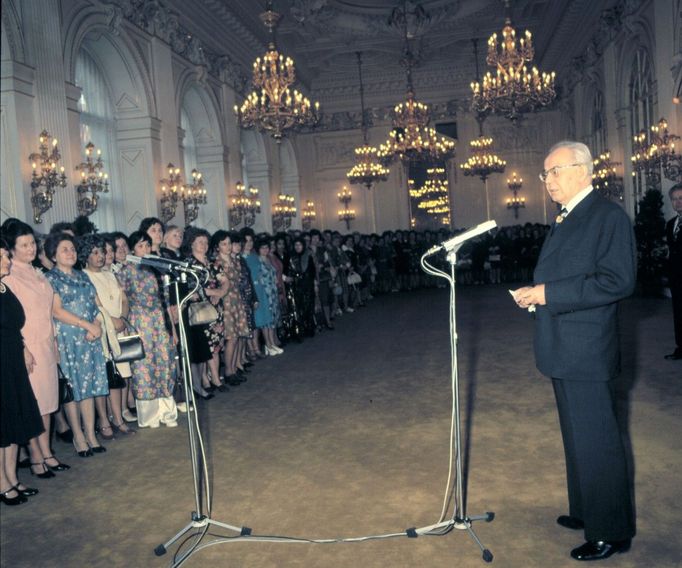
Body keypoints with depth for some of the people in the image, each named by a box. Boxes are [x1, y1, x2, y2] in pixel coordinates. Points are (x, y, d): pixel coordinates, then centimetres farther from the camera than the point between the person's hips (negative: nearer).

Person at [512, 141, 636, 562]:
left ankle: (612, 532, 18)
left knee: (597, 442, 1)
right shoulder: (566, 220, 14)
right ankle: (586, 511, 38)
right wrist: (536, 294, 2)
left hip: (588, 353, -10)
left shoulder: (609, 216, -14)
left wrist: (549, 293, -23)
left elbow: (619, 281, -22)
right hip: (564, 352, 10)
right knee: (577, 438, 21)